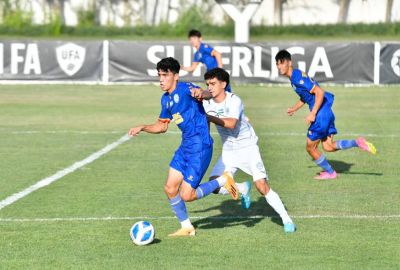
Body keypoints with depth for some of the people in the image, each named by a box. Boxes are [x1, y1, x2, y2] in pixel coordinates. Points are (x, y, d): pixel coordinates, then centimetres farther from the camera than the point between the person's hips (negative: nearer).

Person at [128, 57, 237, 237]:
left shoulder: (185, 89, -16)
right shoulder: (166, 99, 11)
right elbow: (162, 126, 25)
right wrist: (142, 128, 10)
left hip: (200, 148, -9)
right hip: (185, 147, 9)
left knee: (186, 195, -9)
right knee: (170, 189, 8)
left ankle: (223, 181, 10)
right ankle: (186, 228, 23)